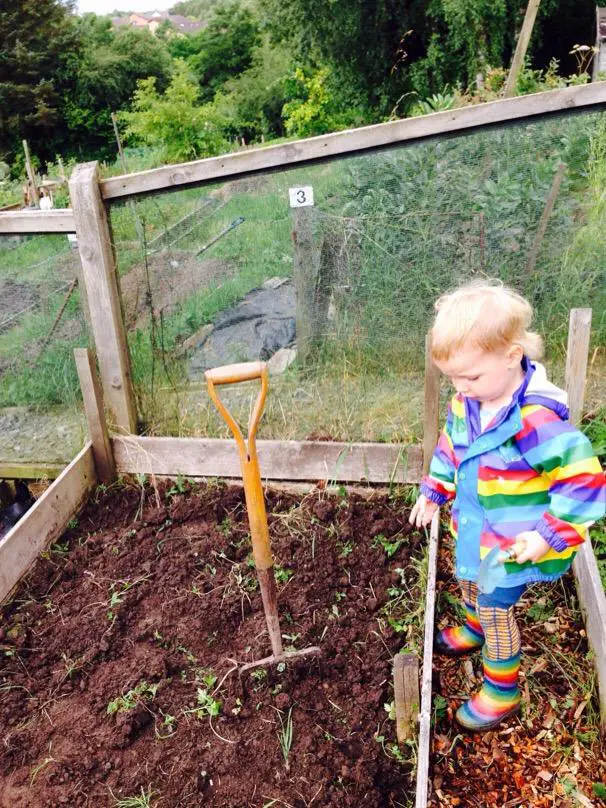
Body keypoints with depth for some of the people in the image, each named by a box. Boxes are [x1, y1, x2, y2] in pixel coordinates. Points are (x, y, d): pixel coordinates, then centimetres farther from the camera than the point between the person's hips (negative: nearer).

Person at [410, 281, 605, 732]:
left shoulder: (538, 421, -35)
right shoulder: (467, 402, -10)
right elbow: (451, 445, 9)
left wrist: (550, 535, -26)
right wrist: (435, 491, 8)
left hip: (516, 539, -7)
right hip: (474, 525, 8)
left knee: (494, 605, 5)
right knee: (470, 582, 28)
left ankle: (503, 691, 29)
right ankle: (475, 629, 60)